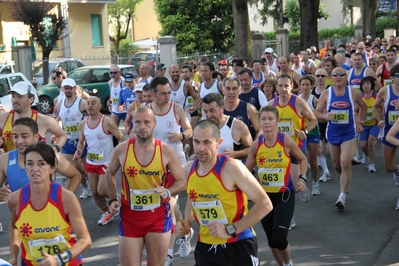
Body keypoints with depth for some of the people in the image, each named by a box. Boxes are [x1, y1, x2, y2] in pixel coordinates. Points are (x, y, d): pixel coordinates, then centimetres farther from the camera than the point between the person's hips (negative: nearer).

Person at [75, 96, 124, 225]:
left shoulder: (107, 122, -19)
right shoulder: (83, 124, -1)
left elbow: (121, 138, -13)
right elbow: (81, 142, 11)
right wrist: (79, 151, -10)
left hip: (106, 163, -6)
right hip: (90, 163, 6)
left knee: (101, 191, -8)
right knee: (95, 192, 11)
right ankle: (106, 212, 32)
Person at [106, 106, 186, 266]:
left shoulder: (166, 151, -9)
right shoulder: (121, 149, -7)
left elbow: (182, 182, -2)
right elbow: (110, 174, 12)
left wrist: (168, 192, -22)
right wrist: (113, 200, 1)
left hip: (158, 215, 0)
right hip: (130, 215, 1)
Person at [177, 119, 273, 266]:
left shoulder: (231, 167, -19)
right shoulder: (188, 170, -1)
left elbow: (265, 204, -18)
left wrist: (230, 230, -21)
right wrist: (186, 223, 1)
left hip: (238, 246, -5)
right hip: (205, 246, 5)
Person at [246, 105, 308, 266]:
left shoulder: (287, 141, -13)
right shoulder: (256, 145, -6)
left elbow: (303, 159, 4)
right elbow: (246, 170, 3)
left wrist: (301, 178, -9)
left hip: (285, 195, -3)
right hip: (265, 195, 3)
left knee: (279, 238, -10)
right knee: (271, 239, 11)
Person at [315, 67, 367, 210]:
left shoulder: (354, 93, -5)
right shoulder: (326, 94, -4)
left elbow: (363, 106, 14)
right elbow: (317, 112, -2)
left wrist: (360, 121, 8)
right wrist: (325, 116, -22)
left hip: (349, 133, -2)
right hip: (333, 133, 2)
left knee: (345, 163, -17)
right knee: (336, 165, 15)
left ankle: (342, 197, -11)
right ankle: (346, 181, 47)